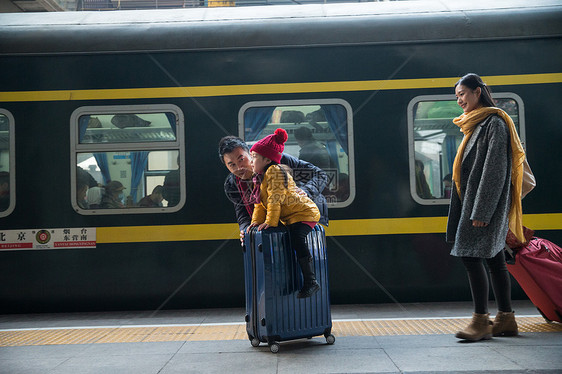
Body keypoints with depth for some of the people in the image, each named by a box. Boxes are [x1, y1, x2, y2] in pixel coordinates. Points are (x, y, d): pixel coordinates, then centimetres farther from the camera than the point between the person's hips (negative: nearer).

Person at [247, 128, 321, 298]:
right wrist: (257, 220, 11)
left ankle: (311, 282, -28)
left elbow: (275, 200, -20)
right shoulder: (261, 177, 16)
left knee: (296, 238, -28)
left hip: (304, 212, -11)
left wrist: (270, 222, -20)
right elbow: (260, 202, 21)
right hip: (290, 218, 11)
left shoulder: (275, 171, -15)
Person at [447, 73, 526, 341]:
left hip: (487, 202, -9)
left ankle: (481, 320, -8)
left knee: (471, 256, -12)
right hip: (472, 200, 9)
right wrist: (472, 208, 17)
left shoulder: (495, 123, -11)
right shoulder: (475, 125, 18)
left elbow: (494, 169, -17)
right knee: (494, 259, 9)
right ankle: (506, 319, 14)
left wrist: (481, 210, -21)